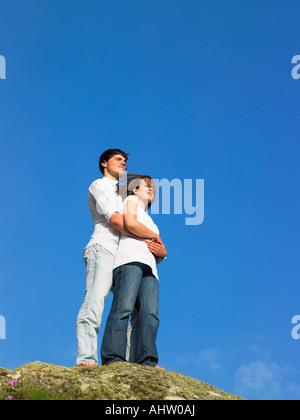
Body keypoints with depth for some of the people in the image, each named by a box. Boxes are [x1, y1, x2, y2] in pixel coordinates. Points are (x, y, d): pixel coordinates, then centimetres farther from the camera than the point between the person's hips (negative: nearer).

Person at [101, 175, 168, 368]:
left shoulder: (149, 220, 39)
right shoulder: (131, 200, 23)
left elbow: (159, 256, 32)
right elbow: (130, 223, -1)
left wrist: (162, 252, 8)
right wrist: (156, 237, 9)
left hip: (149, 266, 7)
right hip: (130, 259, -7)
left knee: (150, 312, -15)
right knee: (124, 307, -24)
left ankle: (147, 362, -29)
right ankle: (113, 358, -35)